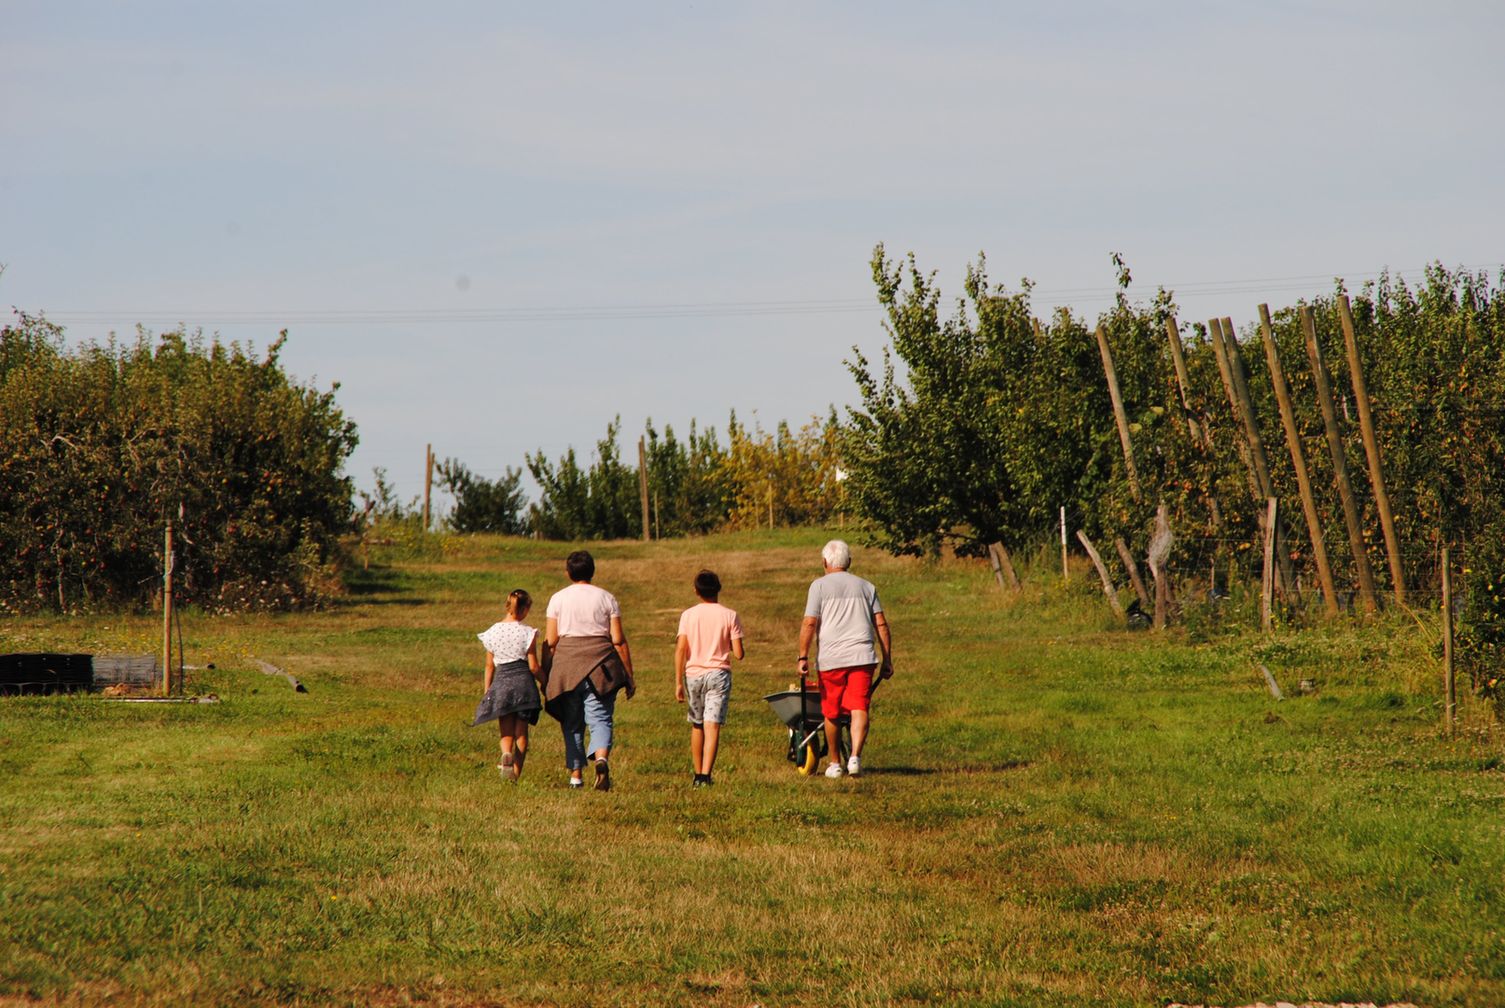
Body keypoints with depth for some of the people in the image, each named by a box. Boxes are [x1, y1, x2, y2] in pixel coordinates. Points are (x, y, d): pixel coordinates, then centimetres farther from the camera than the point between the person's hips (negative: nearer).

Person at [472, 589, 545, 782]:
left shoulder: (493, 632, 3)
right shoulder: (527, 633, -5)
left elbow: (489, 666, 9)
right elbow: (534, 667, -4)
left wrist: (486, 691, 17)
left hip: (501, 682, 2)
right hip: (523, 680, -2)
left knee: (506, 733, 6)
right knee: (521, 733, 8)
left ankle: (507, 755, -26)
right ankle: (516, 772, 3)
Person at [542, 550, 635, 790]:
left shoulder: (558, 599, 4)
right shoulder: (606, 598, 5)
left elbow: (550, 642, 2)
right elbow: (619, 641, 2)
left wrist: (545, 676, 9)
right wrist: (629, 677, 6)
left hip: (567, 665, 0)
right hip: (601, 666, 0)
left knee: (572, 724, 10)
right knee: (600, 719, -4)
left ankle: (576, 775, 10)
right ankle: (601, 758, -31)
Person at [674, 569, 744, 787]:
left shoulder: (688, 615, 0)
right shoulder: (729, 616, -2)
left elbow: (680, 649, -7)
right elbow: (738, 654, -5)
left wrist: (678, 683, -4)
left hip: (693, 675, 2)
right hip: (718, 674, -2)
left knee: (697, 726, 17)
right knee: (712, 726, -6)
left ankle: (697, 775, 24)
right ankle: (706, 775, -18)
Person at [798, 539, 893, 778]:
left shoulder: (820, 585, 4)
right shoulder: (866, 586, 15)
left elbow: (809, 624, -4)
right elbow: (881, 625, 11)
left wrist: (803, 657, -1)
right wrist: (887, 659, 14)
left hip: (831, 659, -2)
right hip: (862, 656, 2)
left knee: (831, 713, 10)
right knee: (859, 709, -5)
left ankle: (835, 763, 18)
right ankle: (855, 756, -24)